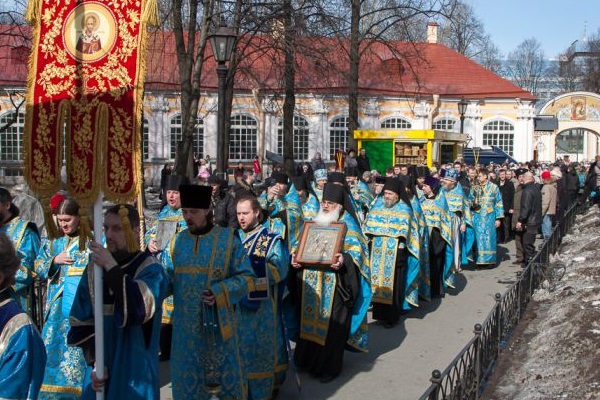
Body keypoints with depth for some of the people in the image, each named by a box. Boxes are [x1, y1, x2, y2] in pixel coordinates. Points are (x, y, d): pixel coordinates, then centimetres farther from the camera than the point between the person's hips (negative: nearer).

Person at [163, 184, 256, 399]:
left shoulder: (228, 239, -5)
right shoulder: (177, 242, 6)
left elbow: (247, 277, -6)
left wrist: (220, 292, -20)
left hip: (220, 322, -3)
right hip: (186, 325, 3)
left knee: (226, 374, 9)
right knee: (188, 378, 10)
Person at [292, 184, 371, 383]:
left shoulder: (348, 224, -2)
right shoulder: (315, 222, 15)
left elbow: (356, 251, -10)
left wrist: (344, 259, -29)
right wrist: (296, 256, -1)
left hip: (334, 286, -5)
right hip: (311, 283, 6)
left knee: (331, 325, -1)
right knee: (310, 320, 9)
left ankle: (330, 366, 11)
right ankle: (310, 359, 25)